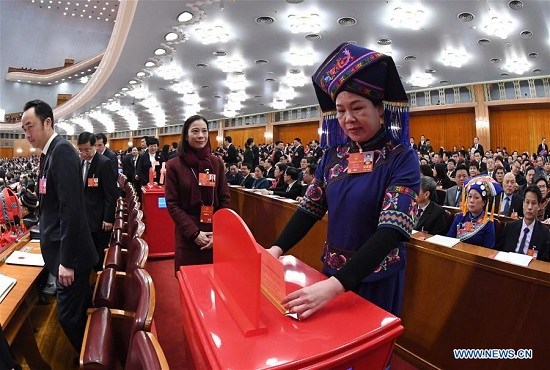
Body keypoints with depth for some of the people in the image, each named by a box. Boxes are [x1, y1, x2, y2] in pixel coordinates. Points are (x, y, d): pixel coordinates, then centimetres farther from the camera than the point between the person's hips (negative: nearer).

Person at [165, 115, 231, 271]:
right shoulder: (174, 165, -3)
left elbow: (225, 199, 3)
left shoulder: (217, 163, 4)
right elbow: (172, 204, -5)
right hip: (187, 234, -2)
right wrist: (194, 232, -13)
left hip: (215, 233, 2)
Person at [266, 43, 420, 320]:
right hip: (332, 269, 4)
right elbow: (310, 208, 0)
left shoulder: (401, 158, -16)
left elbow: (392, 229, -26)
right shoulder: (334, 154, -1)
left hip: (376, 276, -4)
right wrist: (277, 248, -15)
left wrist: (335, 285, -36)